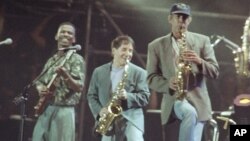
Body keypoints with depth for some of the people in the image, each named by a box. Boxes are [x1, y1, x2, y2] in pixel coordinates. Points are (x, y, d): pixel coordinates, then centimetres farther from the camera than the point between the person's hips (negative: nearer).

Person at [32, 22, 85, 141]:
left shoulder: (76, 59, -3)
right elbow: (39, 81, 23)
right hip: (44, 109, 7)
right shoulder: (51, 60, 19)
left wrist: (65, 75, -32)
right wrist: (41, 89, -1)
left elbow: (79, 87, -14)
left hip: (63, 110, -7)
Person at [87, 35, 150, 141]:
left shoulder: (139, 72, 5)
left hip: (131, 120, -2)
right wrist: (99, 111, -7)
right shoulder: (99, 72, 11)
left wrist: (127, 96, -18)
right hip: (108, 122, 3)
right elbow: (91, 96, 12)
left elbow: (144, 97, 0)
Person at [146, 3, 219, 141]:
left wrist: (199, 61, -16)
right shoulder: (156, 45, 9)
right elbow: (151, 78, 6)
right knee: (190, 113, -33)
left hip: (197, 100, 2)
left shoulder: (202, 41, 10)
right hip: (173, 98, -2)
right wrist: (168, 83, -15)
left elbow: (214, 72, 5)